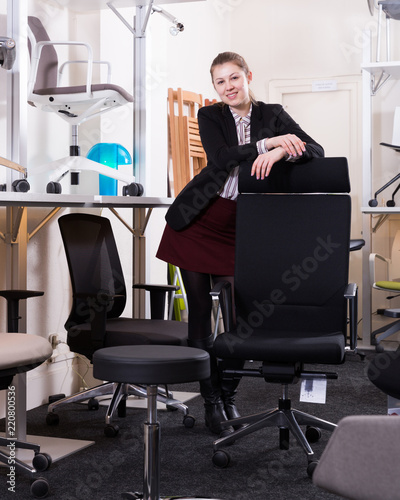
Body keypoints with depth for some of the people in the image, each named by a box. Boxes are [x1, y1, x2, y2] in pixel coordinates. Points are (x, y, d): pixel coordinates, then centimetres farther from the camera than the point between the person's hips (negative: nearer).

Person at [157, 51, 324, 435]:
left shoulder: (272, 115, 3)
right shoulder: (209, 116, 0)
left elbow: (315, 151, -10)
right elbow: (220, 158, -18)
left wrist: (278, 154, -29)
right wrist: (269, 142, -26)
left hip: (244, 224, 1)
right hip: (199, 220, -1)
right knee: (199, 313, 1)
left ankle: (229, 395, 20)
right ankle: (210, 399, 13)